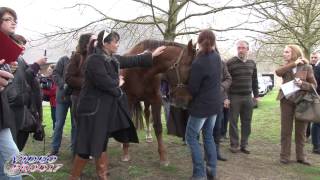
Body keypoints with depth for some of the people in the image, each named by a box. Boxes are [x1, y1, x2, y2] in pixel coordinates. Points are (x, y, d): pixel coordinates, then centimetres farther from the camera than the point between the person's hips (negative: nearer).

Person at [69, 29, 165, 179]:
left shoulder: (113, 59, 10)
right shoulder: (94, 60, -18)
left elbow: (133, 61, 20)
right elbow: (105, 82, -27)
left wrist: (152, 55, 23)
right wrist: (118, 83, -7)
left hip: (106, 108, 9)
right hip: (93, 109, -9)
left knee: (101, 144, 18)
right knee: (87, 146, -2)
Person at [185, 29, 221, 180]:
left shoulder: (198, 63, -22)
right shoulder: (217, 56, -1)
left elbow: (192, 89, -16)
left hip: (202, 106, -7)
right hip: (215, 104, 8)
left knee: (191, 137, 5)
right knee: (208, 136, 19)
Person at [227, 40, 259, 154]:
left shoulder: (252, 63, 10)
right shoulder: (230, 63, -6)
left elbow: (254, 80, 16)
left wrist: (256, 95, 14)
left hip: (248, 97, 5)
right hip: (234, 97, -4)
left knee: (247, 122, 8)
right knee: (233, 121, 3)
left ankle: (244, 145, 18)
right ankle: (234, 144, 13)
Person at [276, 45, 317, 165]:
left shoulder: (306, 67, 1)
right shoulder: (285, 67, 8)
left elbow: (314, 85, 1)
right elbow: (278, 72, -16)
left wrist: (302, 84, -17)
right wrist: (294, 63, -17)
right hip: (286, 101, 2)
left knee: (301, 131, 7)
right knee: (286, 130, 3)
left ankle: (300, 156, 18)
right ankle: (284, 156, 12)